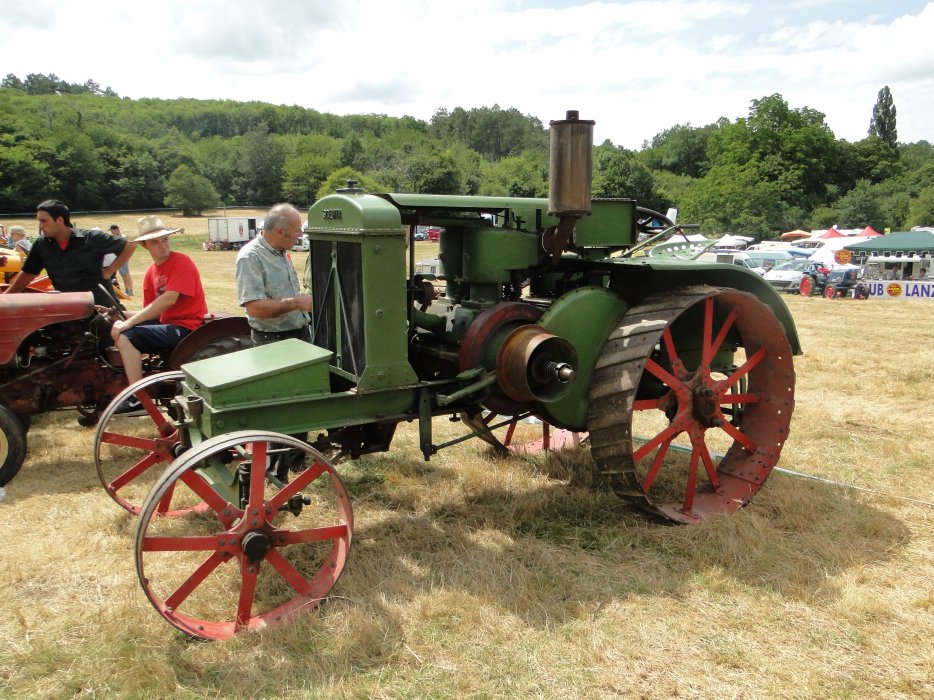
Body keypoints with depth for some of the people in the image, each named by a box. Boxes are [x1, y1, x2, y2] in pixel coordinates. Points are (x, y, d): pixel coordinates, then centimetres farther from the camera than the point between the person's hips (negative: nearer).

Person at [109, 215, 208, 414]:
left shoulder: (181, 262, -12)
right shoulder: (151, 272, 12)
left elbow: (168, 299, -24)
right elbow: (150, 311, 9)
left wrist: (130, 321, -23)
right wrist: (123, 318, -11)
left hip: (187, 327, -9)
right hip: (167, 323, 9)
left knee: (126, 337, -20)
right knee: (119, 328, 13)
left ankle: (139, 399, -16)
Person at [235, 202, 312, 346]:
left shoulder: (283, 252, 10)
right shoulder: (250, 257, -17)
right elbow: (254, 308, -25)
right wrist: (296, 303, -25)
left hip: (301, 334, 8)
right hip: (274, 340, -8)